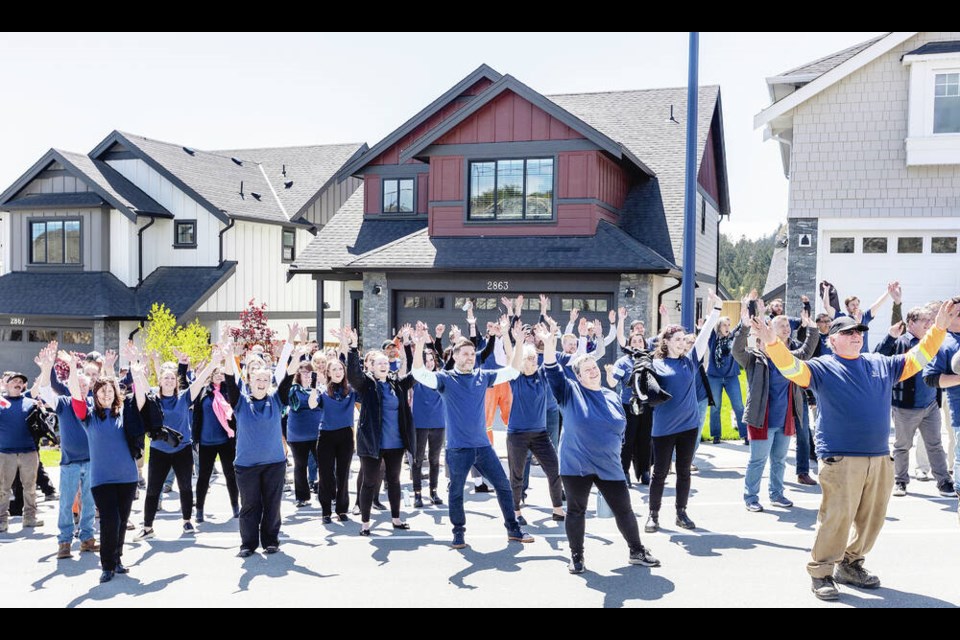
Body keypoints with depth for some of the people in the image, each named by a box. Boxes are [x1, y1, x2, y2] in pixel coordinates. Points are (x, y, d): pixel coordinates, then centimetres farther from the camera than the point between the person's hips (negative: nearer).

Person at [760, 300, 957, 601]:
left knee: (872, 518, 13)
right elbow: (792, 368, -14)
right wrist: (772, 342, -31)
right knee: (836, 517, -8)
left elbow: (918, 357, 22)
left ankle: (850, 565, 30)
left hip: (880, 458, 6)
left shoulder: (882, 364, 16)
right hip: (841, 460, -6)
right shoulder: (823, 367, 0)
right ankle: (820, 573, 4)